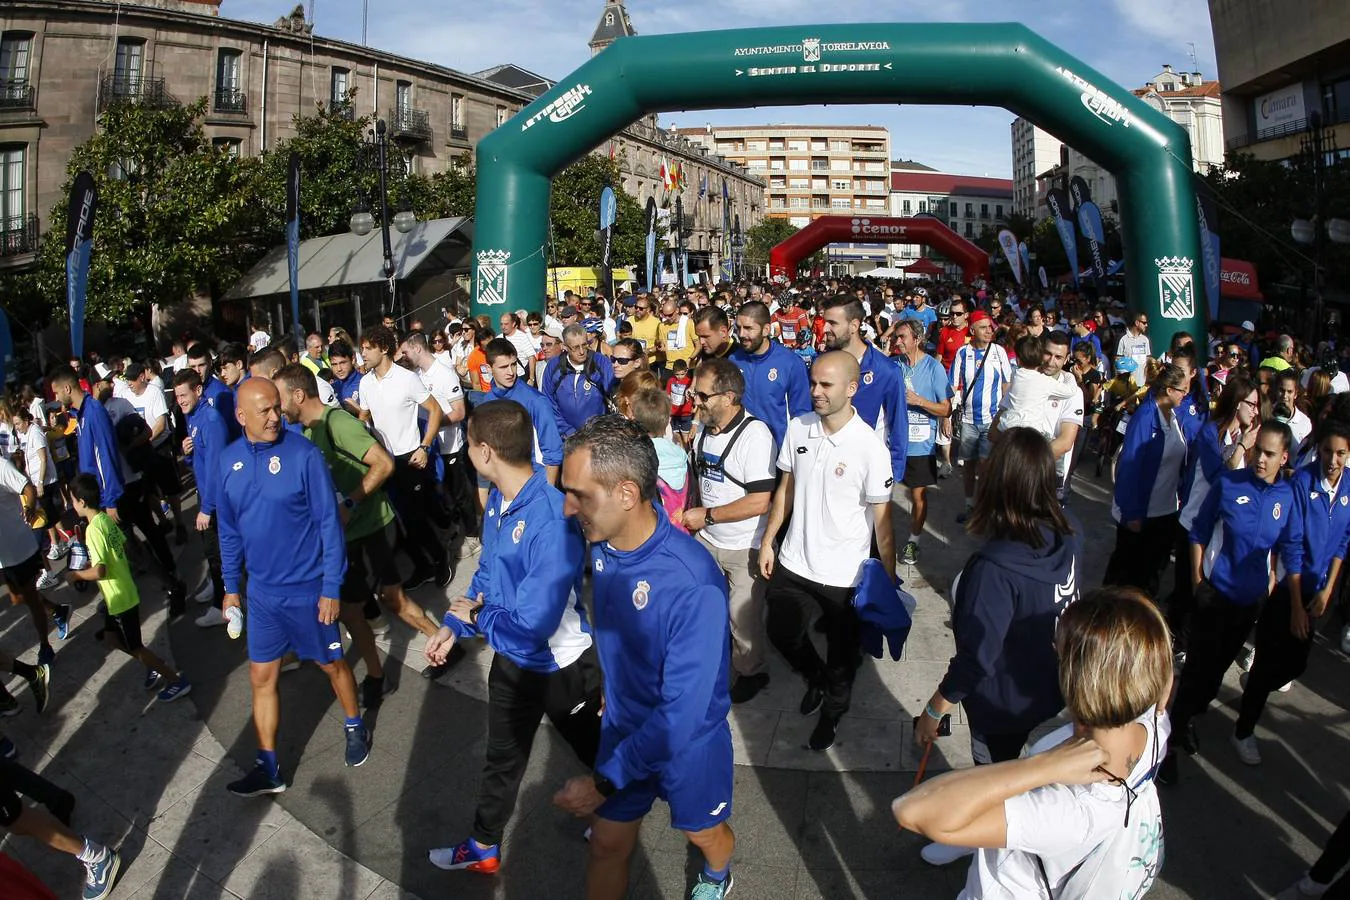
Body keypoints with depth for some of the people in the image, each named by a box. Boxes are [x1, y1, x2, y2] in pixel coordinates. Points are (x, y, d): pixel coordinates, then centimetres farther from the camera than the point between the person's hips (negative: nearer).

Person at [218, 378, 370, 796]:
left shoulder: (303, 454, -18)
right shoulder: (229, 460, -2)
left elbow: (329, 523, -14)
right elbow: (229, 528, 9)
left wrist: (332, 588, -14)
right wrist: (231, 586, 11)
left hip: (307, 588, -4)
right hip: (261, 590, 4)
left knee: (331, 664, 15)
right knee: (261, 677, 11)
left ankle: (355, 727, 41)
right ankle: (268, 769, 26)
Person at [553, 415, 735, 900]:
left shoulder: (692, 581, -37)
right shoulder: (602, 546, -15)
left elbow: (683, 711, -33)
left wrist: (604, 782, -28)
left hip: (689, 741, -4)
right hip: (623, 726, 4)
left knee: (704, 832, 25)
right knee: (606, 845, 16)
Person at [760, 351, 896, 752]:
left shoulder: (869, 446, -20)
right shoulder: (798, 428, -5)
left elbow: (882, 519, -14)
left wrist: (890, 580, -10)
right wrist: (768, 541, 8)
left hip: (843, 573, -4)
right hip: (793, 563, 4)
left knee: (842, 654, 16)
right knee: (782, 634, 18)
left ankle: (832, 711, 45)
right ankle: (816, 678, 49)